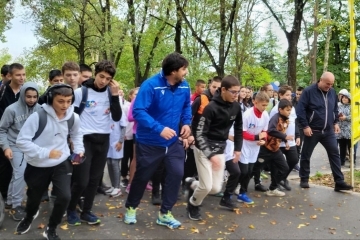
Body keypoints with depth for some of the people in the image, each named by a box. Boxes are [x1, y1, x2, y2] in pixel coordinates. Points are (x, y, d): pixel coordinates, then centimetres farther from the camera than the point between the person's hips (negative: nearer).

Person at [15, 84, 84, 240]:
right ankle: (29, 216, 57)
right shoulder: (38, 116, -20)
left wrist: (79, 150, 0)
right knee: (34, 197, 18)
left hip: (62, 163, 2)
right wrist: (46, 152, -27)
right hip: (37, 166, -2)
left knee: (64, 197, -11)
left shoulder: (73, 117, -7)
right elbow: (22, 141, -20)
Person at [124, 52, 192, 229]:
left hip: (173, 142, 5)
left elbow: (186, 106, 13)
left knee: (177, 173, 2)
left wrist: (186, 123, -5)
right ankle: (131, 208, 37)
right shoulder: (151, 85, -23)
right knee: (142, 176, 11)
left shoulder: (184, 86, -5)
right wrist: (159, 129, -37)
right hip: (150, 142, -5)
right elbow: (138, 111, -29)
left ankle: (165, 213, 20)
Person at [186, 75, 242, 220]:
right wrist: (211, 155, -26)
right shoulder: (211, 107, -21)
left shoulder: (236, 106, -1)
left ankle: (192, 184, 32)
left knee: (216, 188, 2)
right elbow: (199, 133, -20)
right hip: (204, 148, -6)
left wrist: (238, 148, 12)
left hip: (220, 149, 6)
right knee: (206, 186, -10)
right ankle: (193, 205, 21)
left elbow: (238, 128, 16)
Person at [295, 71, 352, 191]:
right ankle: (304, 180, 20)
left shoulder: (332, 92, 7)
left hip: (329, 131, 5)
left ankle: (339, 182, 7)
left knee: (335, 154, 1)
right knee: (306, 155, 5)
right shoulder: (308, 91, -11)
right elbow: (300, 110, -14)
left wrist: (336, 122, 9)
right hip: (312, 131, -4)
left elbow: (335, 109, 20)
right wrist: (305, 126, -17)